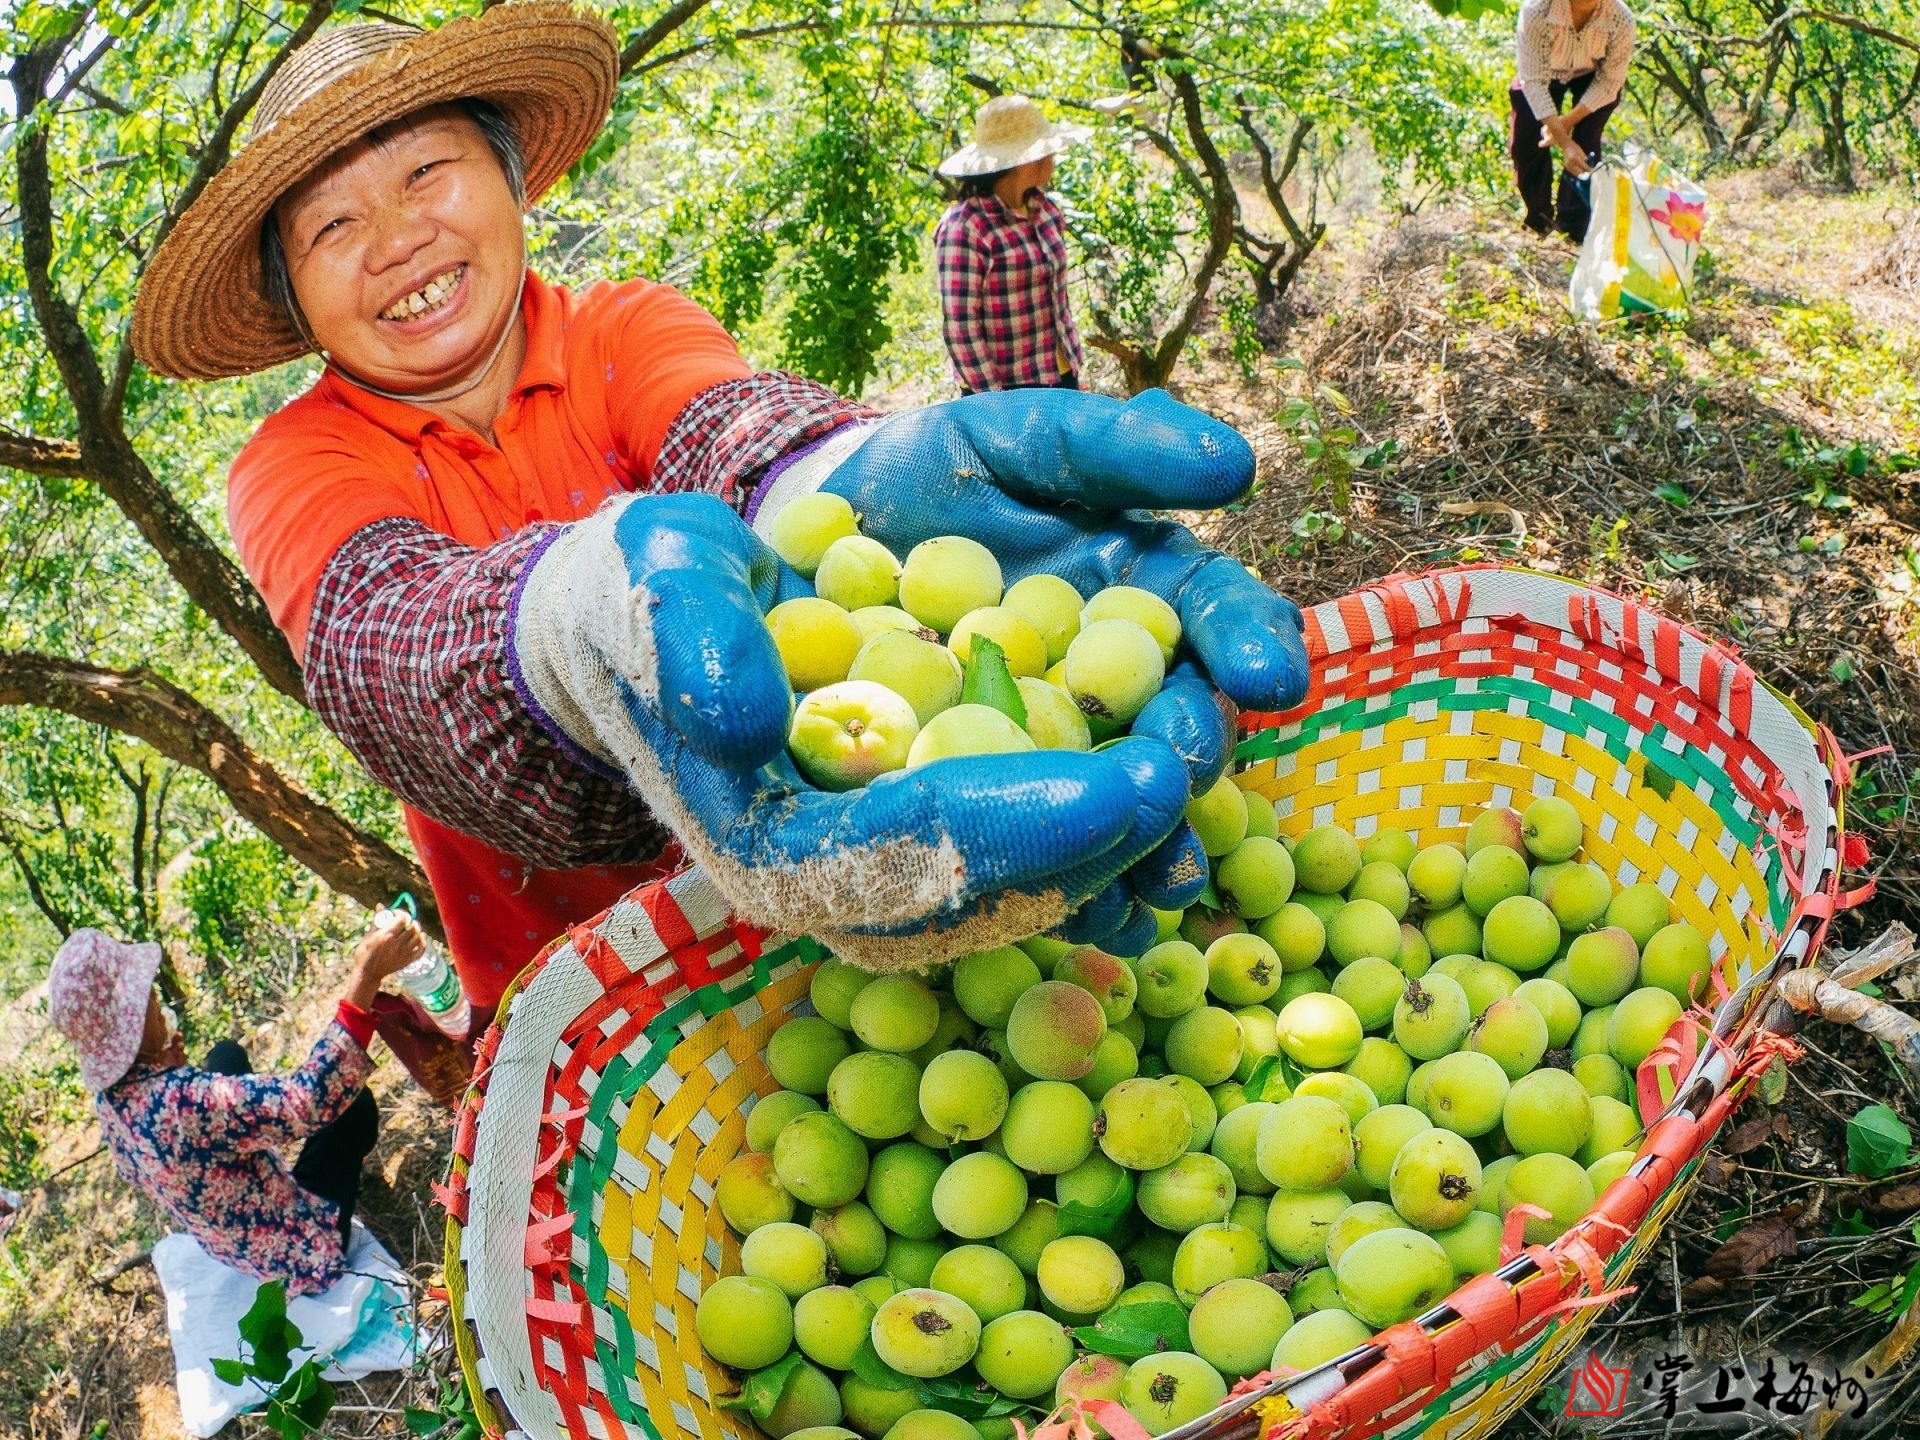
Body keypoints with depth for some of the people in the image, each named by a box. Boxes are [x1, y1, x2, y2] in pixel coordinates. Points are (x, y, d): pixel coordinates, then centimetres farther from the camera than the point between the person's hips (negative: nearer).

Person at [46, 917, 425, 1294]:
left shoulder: (110, 1097, -11)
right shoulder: (179, 1099, -40)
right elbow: (312, 1099, -45)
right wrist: (366, 976, -47)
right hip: (304, 1258, -7)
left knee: (227, 1055, 17)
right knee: (355, 1103, 10)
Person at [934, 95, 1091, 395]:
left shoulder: (1045, 210, 7)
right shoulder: (964, 228, -15)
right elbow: (959, 327, -16)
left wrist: (1075, 377, 17)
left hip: (1062, 380, 7)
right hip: (1005, 393, -7)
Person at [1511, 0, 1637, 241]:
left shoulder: (1621, 20, -36)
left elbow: (1609, 82, -20)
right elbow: (1534, 80, -36)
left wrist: (1568, 121, -27)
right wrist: (1565, 142, -41)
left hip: (1591, 75, 0)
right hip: (1542, 71, 0)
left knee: (1586, 143, -16)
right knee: (1526, 143, -7)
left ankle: (1573, 223, 1)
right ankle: (1538, 218, 18)